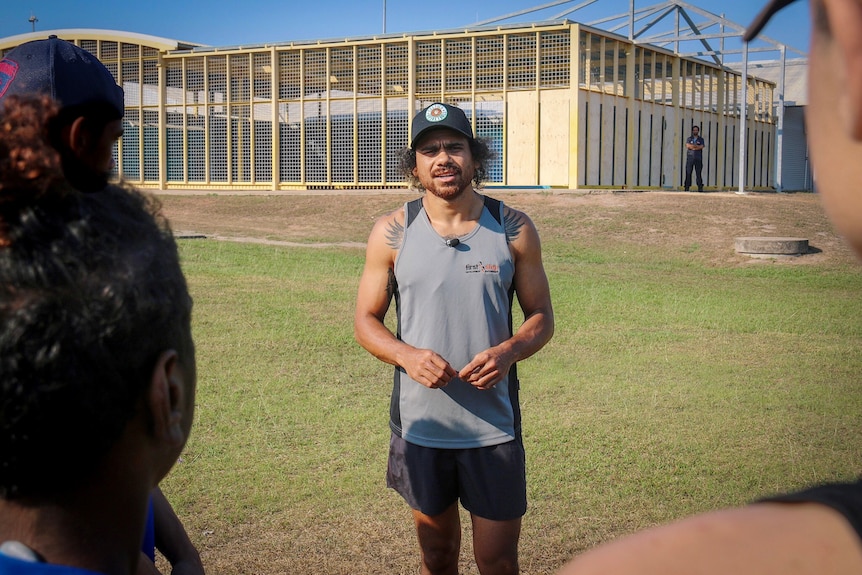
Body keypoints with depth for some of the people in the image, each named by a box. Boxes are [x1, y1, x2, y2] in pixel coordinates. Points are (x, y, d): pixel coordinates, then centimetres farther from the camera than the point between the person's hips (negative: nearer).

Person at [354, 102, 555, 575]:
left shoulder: (513, 230, -2)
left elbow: (541, 317, 3)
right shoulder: (392, 233, -3)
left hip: (493, 425, -1)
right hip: (420, 425, 1)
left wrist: (509, 351, -18)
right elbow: (366, 320, 3)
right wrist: (407, 355, -17)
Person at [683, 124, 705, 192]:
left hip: (698, 158, 0)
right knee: (688, 173, -4)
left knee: (699, 173, -5)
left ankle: (700, 187, -6)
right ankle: (687, 187, -4)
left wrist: (692, 146, -6)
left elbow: (701, 147, -5)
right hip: (690, 158, 0)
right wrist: (697, 146, -5)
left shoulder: (701, 139, 13)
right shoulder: (689, 139, 14)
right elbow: (688, 146, -5)